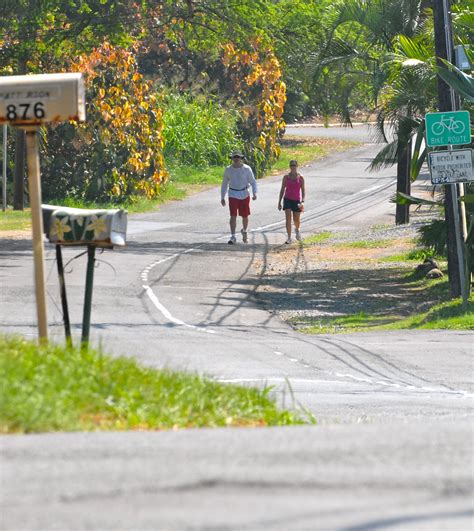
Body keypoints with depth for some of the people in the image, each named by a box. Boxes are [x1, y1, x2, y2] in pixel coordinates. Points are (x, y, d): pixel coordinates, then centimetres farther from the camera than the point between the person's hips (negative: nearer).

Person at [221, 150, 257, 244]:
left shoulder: (247, 169, -5)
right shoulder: (228, 169, 1)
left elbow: (253, 182, -1)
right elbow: (224, 184, 11)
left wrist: (254, 193, -17)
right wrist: (222, 197, 10)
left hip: (244, 195, 0)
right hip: (233, 195, 0)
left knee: (245, 216, 9)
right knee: (233, 216, -11)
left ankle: (245, 231, 38)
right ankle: (232, 237, -9)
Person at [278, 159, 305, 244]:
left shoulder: (300, 177, -1)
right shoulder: (286, 177, 2)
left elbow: (303, 190, 0)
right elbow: (282, 189, 7)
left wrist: (303, 201, -13)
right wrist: (279, 202, 5)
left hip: (296, 200, 0)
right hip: (287, 199, 0)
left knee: (296, 220, 10)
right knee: (288, 218, -14)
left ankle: (297, 229, 45)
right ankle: (289, 238, -12)